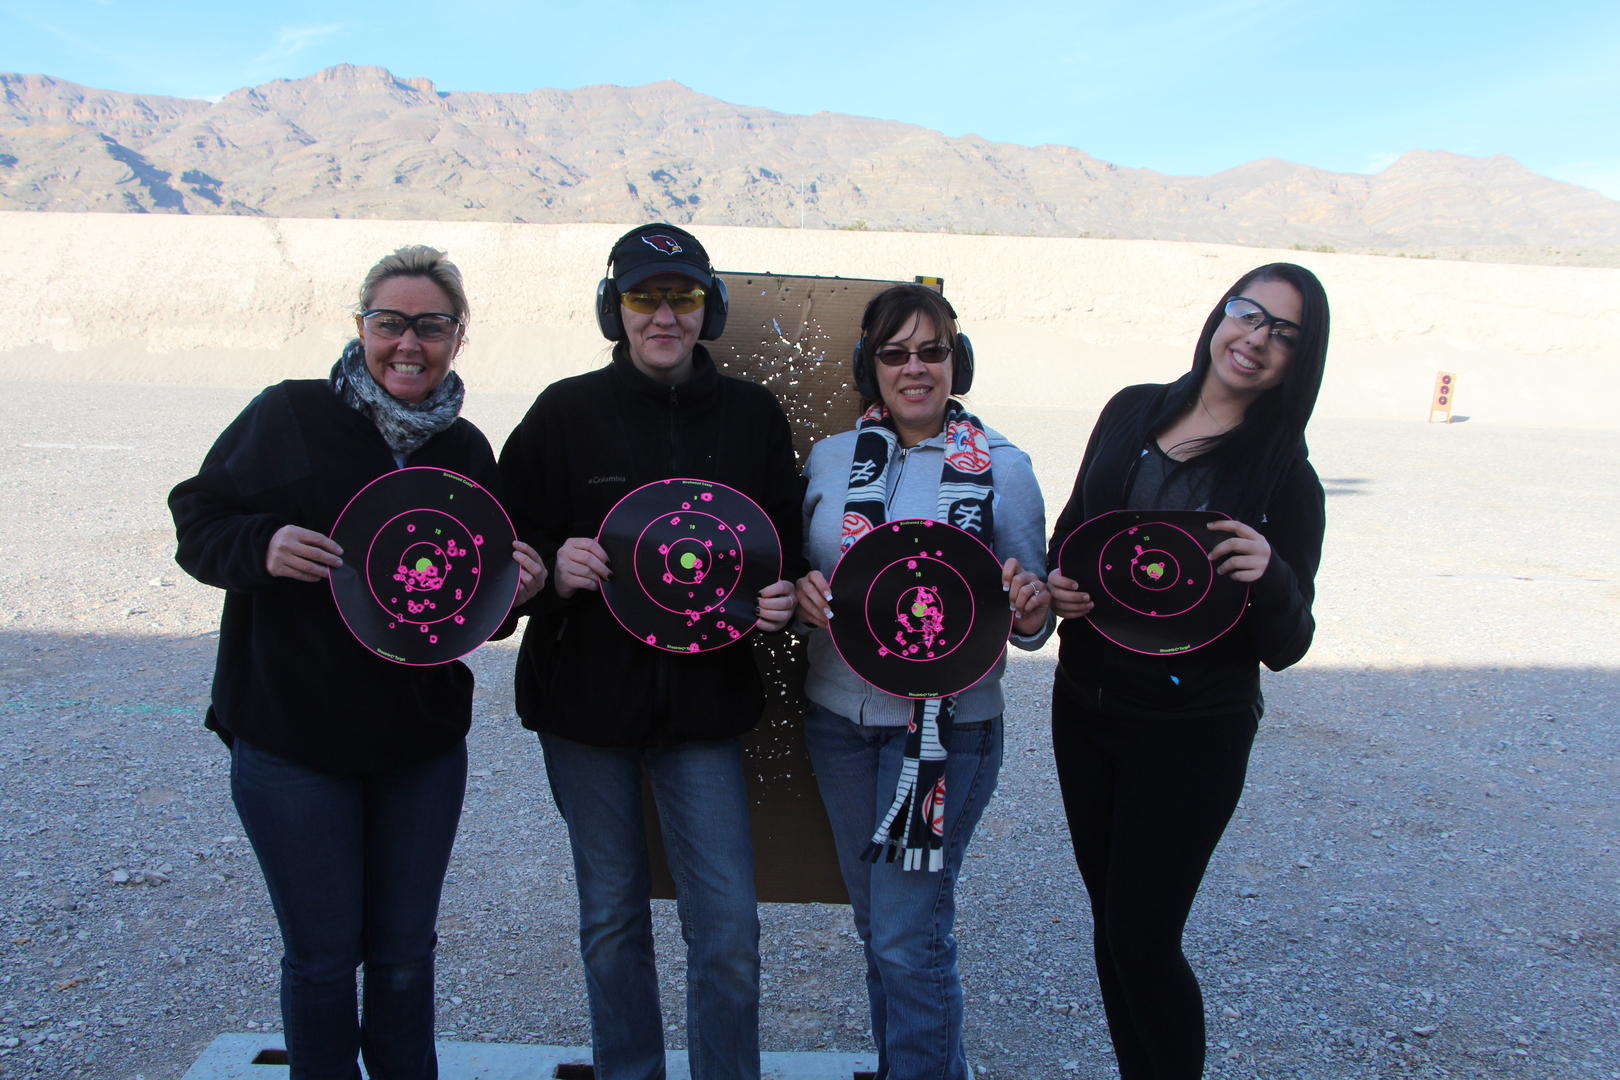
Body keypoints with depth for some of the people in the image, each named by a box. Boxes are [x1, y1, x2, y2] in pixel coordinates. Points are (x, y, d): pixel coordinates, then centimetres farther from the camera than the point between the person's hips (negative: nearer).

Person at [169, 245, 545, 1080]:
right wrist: (262, 545, -23)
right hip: (290, 740, -3)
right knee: (322, 953, 9)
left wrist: (515, 583, -10)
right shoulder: (287, 415, -6)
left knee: (404, 950, 16)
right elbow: (197, 523, -2)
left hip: (422, 744, 3)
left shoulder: (467, 450, 6)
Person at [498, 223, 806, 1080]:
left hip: (704, 702, 0)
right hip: (587, 698, 0)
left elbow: (785, 545, 9)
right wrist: (554, 568, -20)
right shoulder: (566, 412, -1)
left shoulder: (753, 415, 3)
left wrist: (780, 598, -12)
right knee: (612, 919, 15)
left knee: (728, 933, 1)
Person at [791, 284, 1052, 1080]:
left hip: (949, 729, -4)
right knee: (875, 925, 18)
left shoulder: (1003, 468, -4)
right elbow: (799, 569, 12)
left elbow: (1032, 621, 0)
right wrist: (803, 591, -10)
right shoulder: (828, 460, 5)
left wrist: (1029, 606, -23)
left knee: (910, 938, -2)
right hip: (840, 718, 4)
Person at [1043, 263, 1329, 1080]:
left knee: (1142, 939, 0)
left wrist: (1270, 577, -27)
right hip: (1084, 705, 4)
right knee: (1110, 920, 16)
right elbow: (1070, 529, 14)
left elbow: (1286, 646, -7)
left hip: (1192, 730, -4)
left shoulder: (1283, 476, -7)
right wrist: (1056, 584, -7)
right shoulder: (1132, 412, 3)